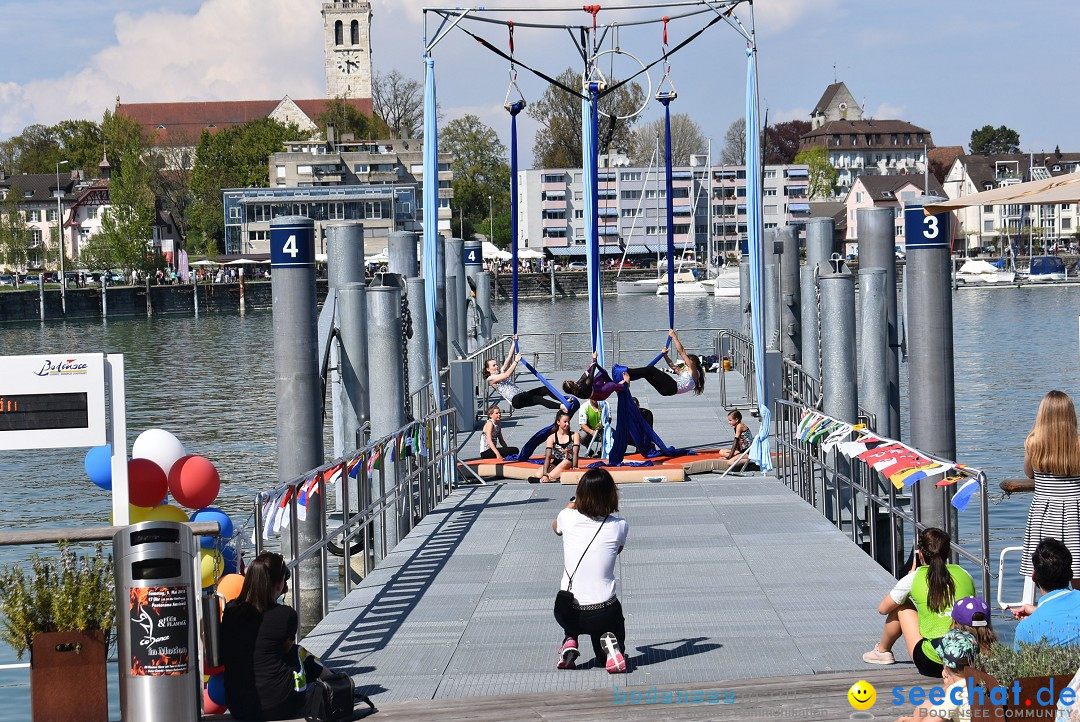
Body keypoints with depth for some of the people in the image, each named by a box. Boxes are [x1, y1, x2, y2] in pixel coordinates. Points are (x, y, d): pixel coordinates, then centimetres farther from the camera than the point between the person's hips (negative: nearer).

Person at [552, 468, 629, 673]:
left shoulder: (568, 518, -6)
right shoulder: (619, 526, -8)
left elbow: (555, 526, 21)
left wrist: (573, 503, 34)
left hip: (567, 613, 1)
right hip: (604, 613, -1)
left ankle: (570, 641, 10)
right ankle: (609, 644, -8)